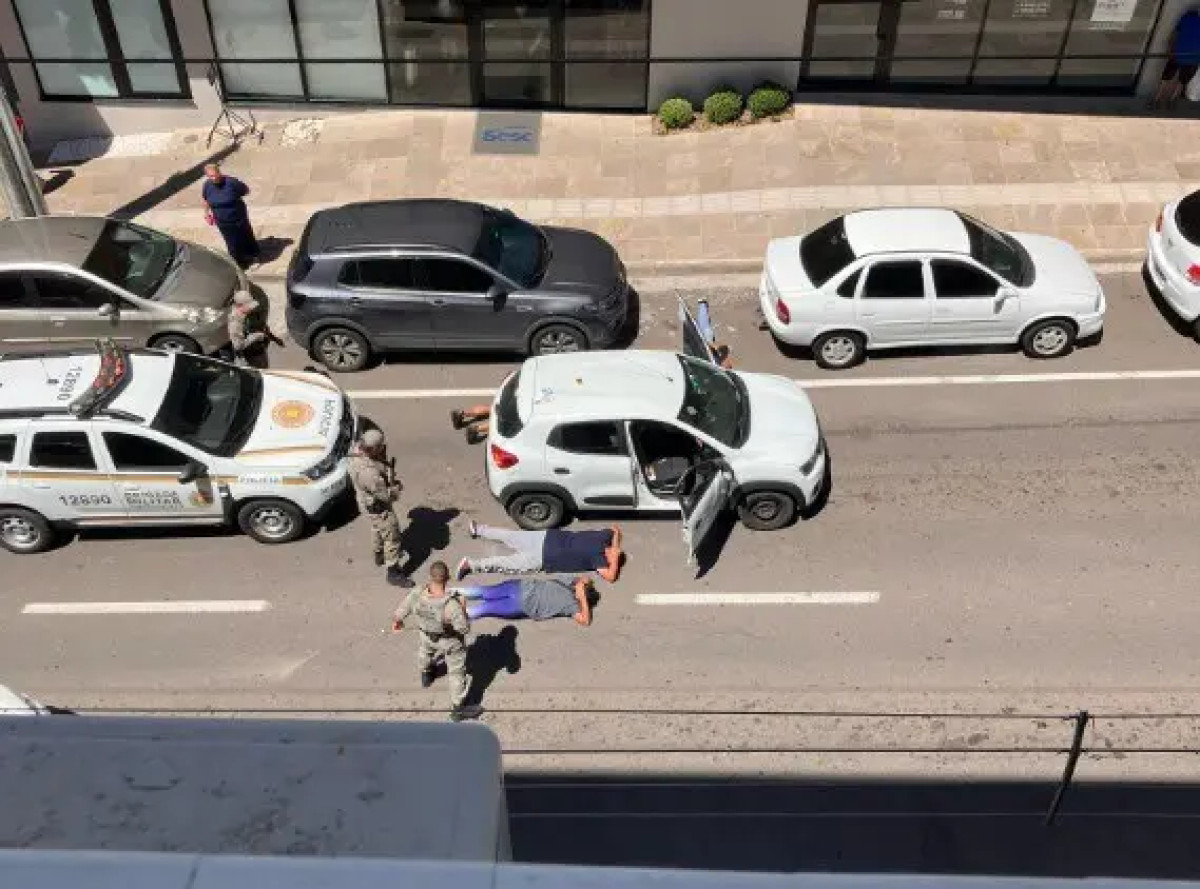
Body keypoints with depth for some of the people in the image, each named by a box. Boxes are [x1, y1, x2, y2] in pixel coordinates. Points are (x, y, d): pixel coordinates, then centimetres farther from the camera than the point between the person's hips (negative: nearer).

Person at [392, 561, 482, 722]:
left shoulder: (416, 596, -34)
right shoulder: (452, 605, -44)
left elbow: (399, 613, -15)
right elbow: (464, 628, -29)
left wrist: (396, 622, 9)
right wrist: (463, 610, -14)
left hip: (427, 636, 4)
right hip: (451, 641, -4)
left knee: (425, 651, 39)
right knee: (456, 672, 21)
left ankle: (426, 675, 70)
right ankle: (458, 708, 38)